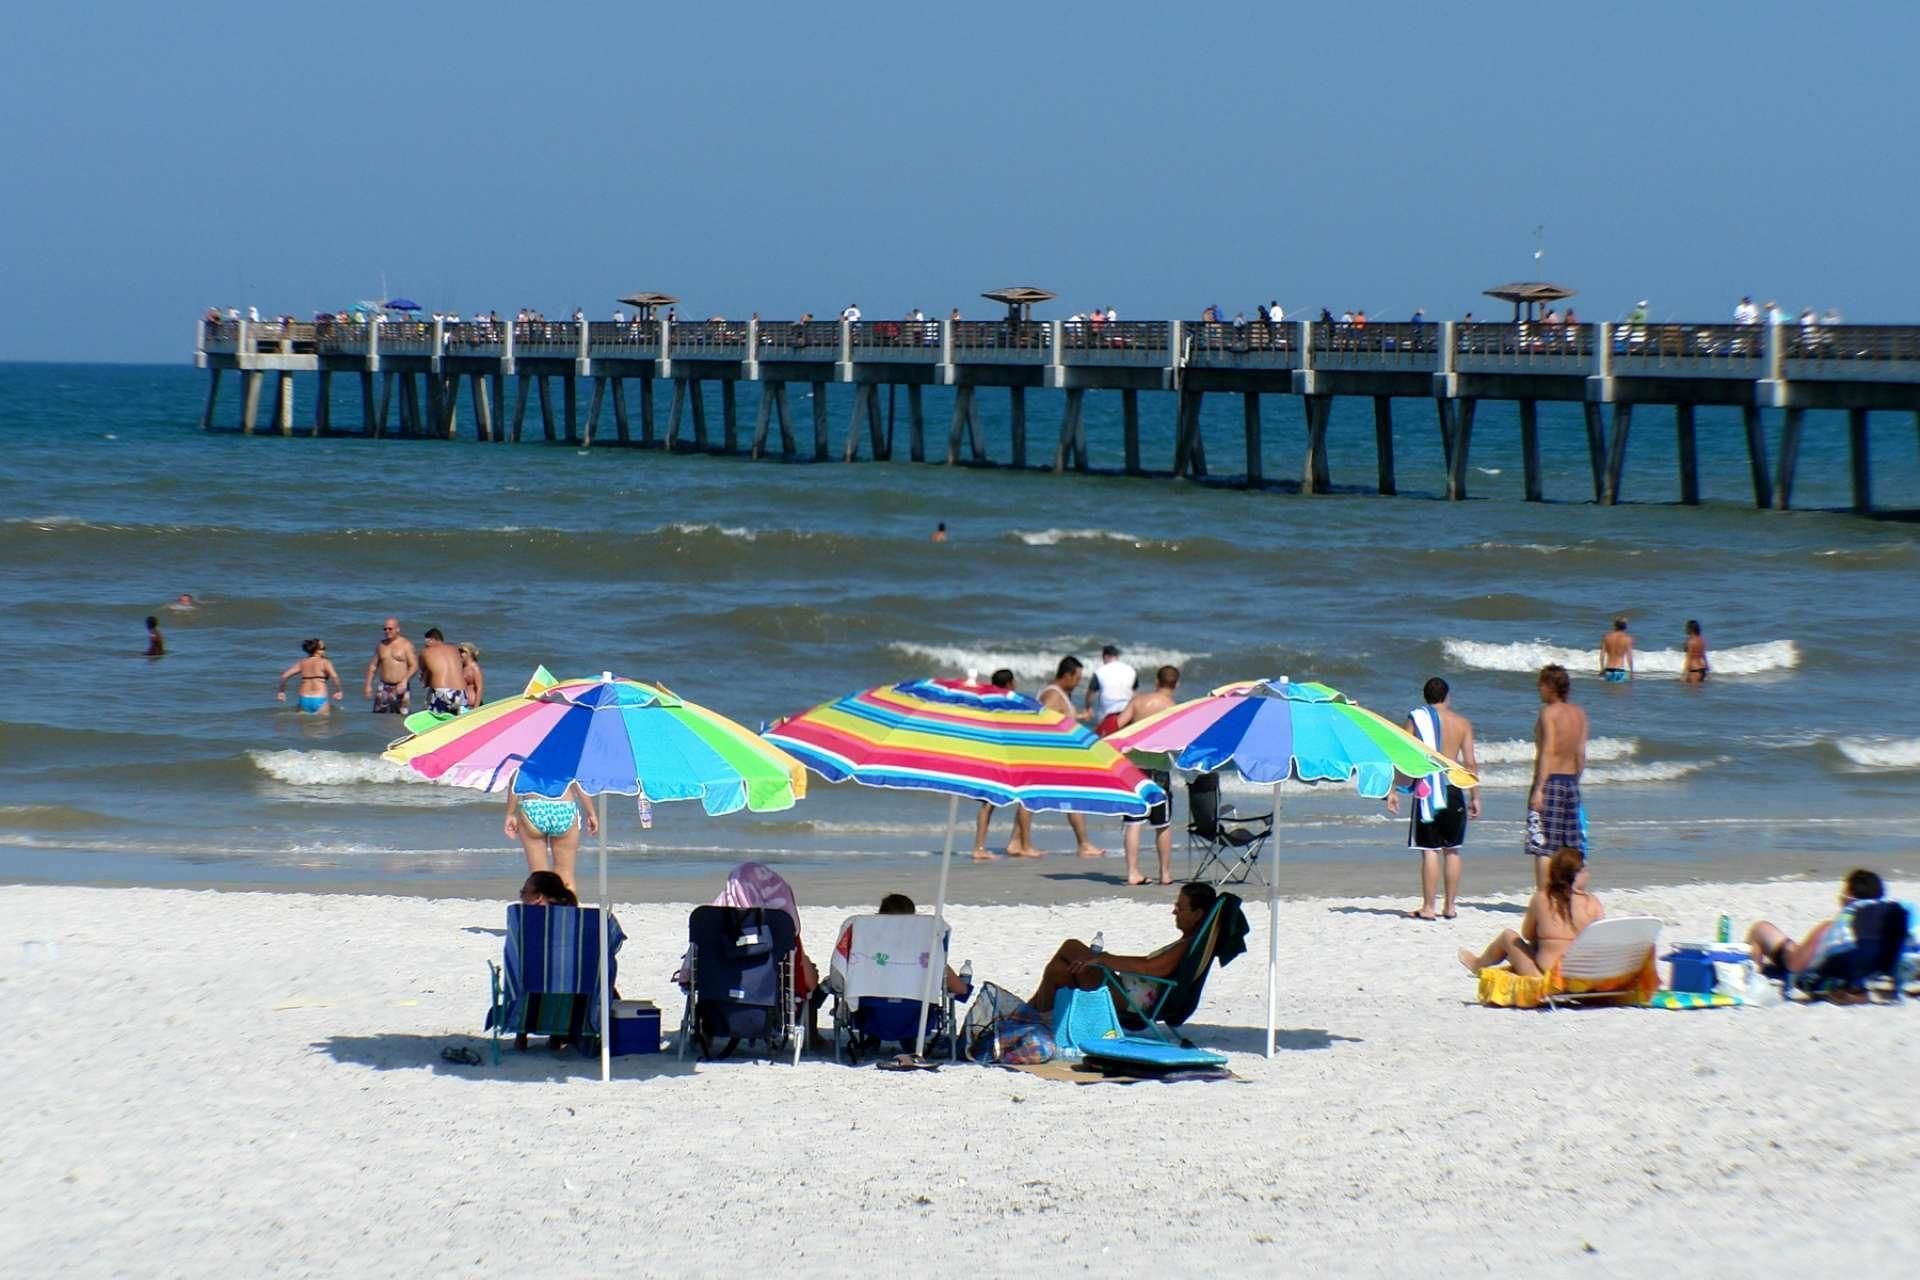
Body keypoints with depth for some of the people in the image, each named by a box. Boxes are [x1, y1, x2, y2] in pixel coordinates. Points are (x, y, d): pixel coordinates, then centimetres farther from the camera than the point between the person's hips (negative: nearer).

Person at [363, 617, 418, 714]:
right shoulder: (381, 645, 14)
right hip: (384, 688, 4)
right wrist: (368, 685, 11)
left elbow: (414, 665, -7)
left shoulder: (406, 645, -1)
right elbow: (373, 666, 19)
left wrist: (404, 681, -20)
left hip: (400, 688, -4)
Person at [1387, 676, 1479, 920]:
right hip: (1454, 791, 2)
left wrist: (1393, 791, -1)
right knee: (1452, 851, 10)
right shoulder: (1462, 723, 5)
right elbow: (1471, 764, 3)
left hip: (1426, 791, -2)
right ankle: (1449, 907, 13)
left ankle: (1428, 908, -2)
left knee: (1430, 851, -1)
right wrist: (1475, 797, 9)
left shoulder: (1416, 719, 0)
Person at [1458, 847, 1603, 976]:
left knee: (1508, 936, 26)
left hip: (1547, 976, -2)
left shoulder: (1541, 898, -8)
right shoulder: (1592, 903, -8)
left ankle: (1479, 964, 56)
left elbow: (1527, 934, 5)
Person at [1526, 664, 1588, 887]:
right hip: (1571, 781, 7)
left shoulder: (1549, 712, -10)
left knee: (1543, 847, -6)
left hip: (1549, 780, -7)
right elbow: (1581, 755, 11)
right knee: (1571, 849, 11)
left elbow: (1547, 752, -17)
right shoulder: (1579, 714, 9)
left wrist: (1539, 789, -19)